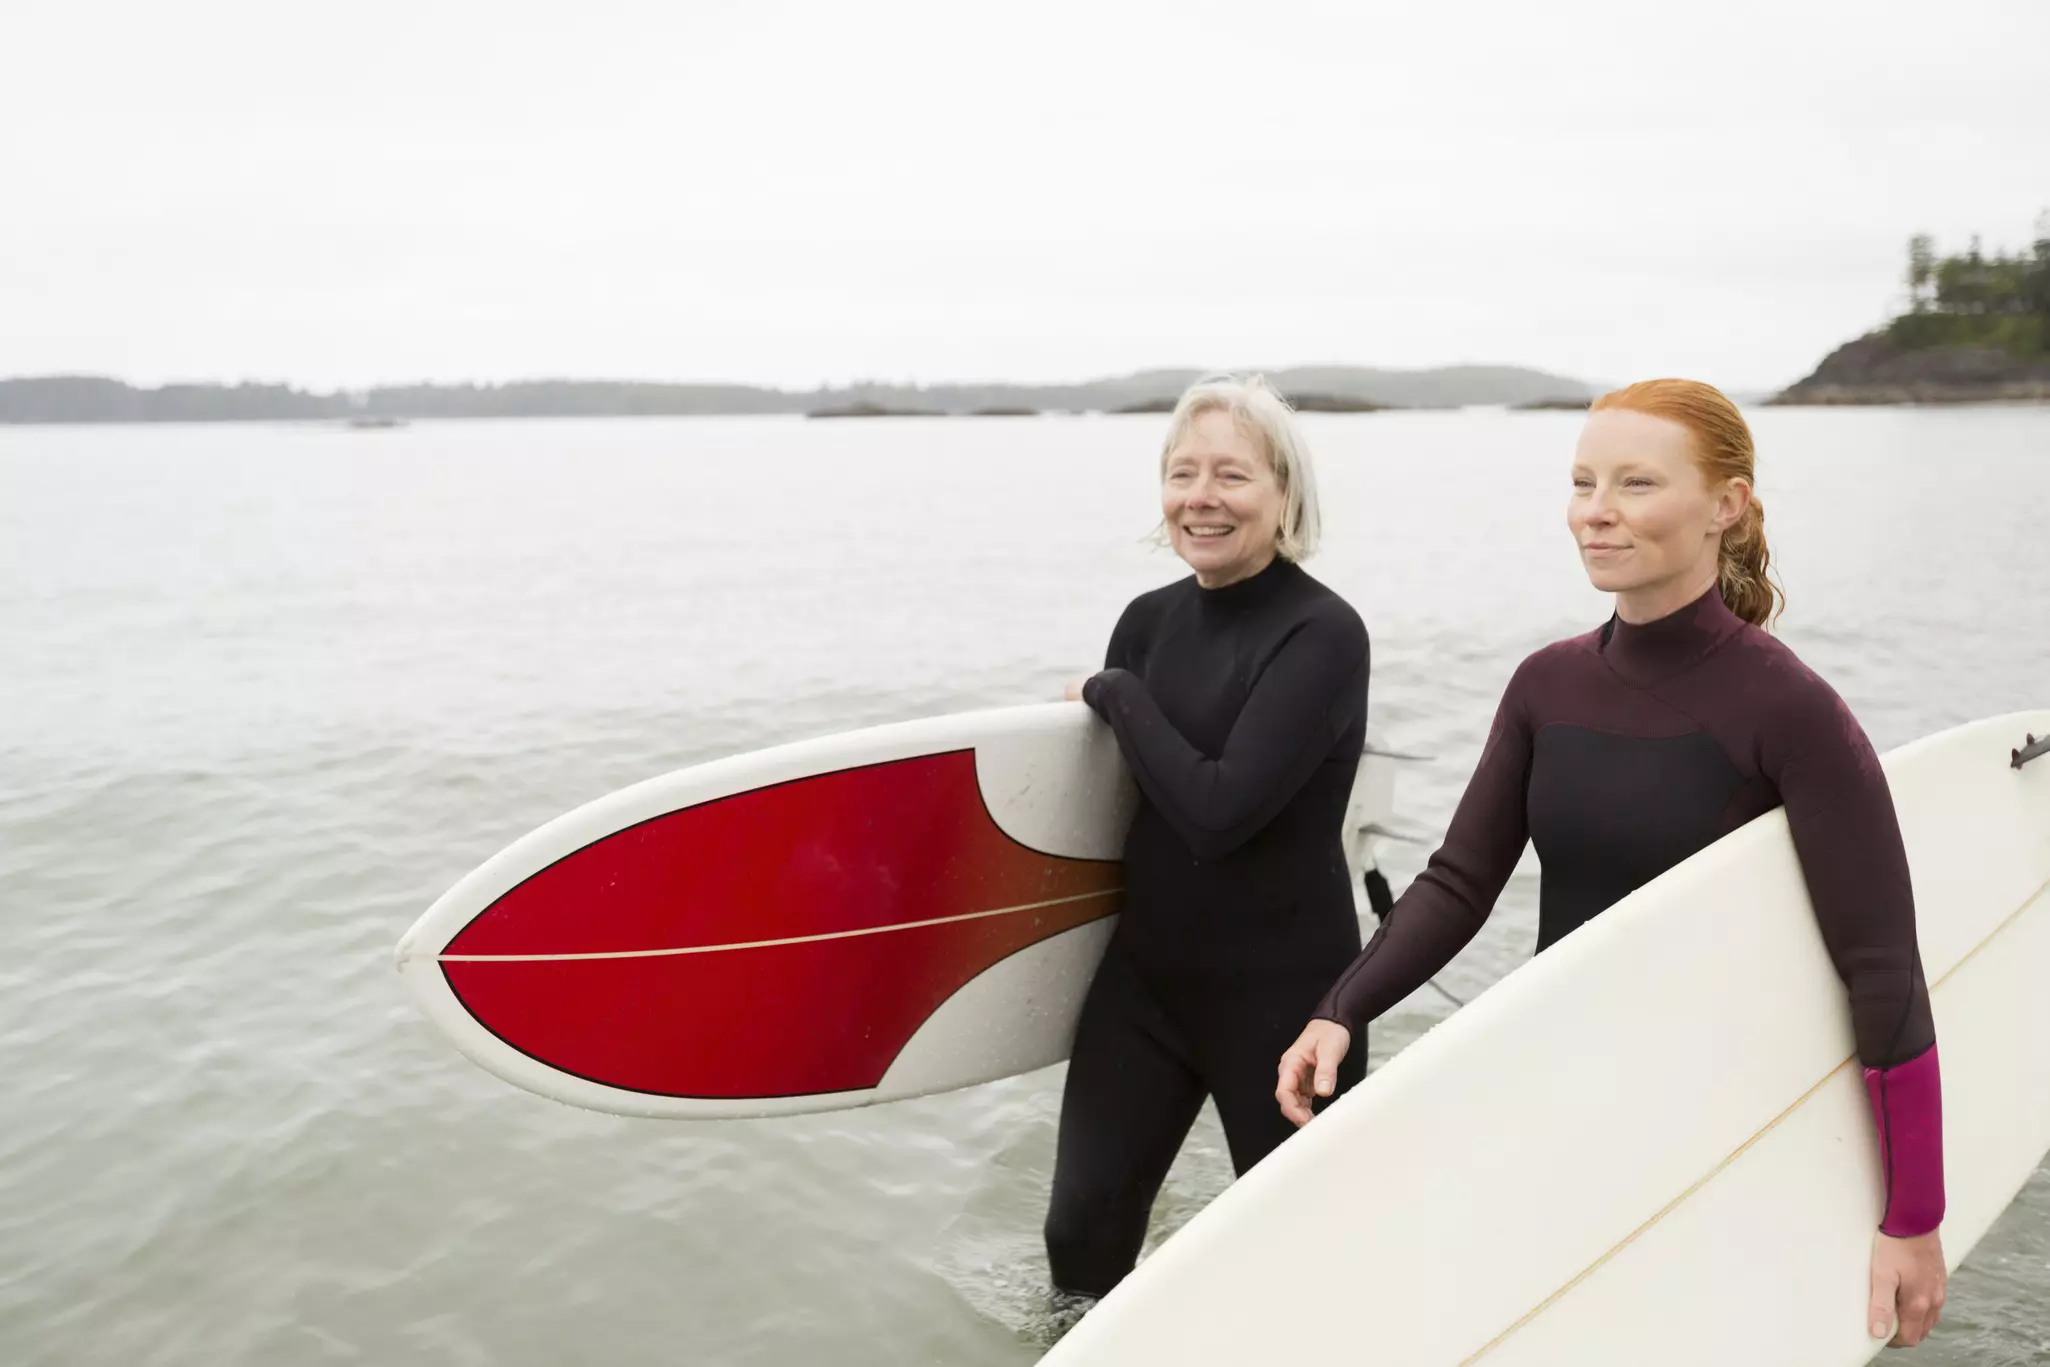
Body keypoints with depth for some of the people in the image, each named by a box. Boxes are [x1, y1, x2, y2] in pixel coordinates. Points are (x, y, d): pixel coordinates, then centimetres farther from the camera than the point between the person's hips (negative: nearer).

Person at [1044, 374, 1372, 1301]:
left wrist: (1116, 694, -15)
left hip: (1282, 993, -5)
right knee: (1082, 1231, 10)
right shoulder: (1150, 619, 3)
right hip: (1143, 973, 5)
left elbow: (1219, 808, -25)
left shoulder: (1322, 634, -16)